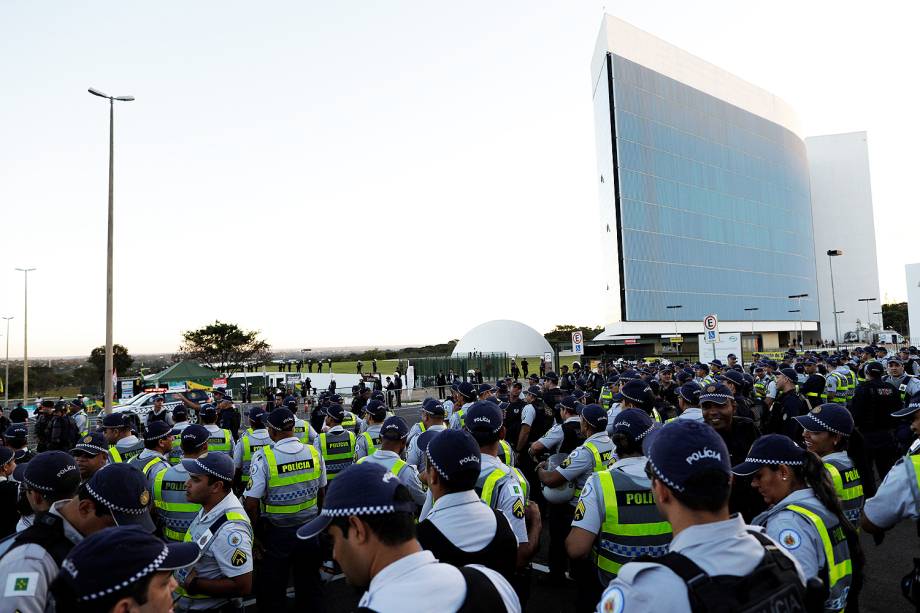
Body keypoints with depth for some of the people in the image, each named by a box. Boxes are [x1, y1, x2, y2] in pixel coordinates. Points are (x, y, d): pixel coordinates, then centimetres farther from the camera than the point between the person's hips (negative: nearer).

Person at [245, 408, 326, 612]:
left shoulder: (264, 458, -19)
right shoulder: (314, 452, -7)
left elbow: (251, 503, -18)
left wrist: (257, 530, -1)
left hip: (277, 532, -3)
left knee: (272, 587, 15)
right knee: (309, 581, 19)